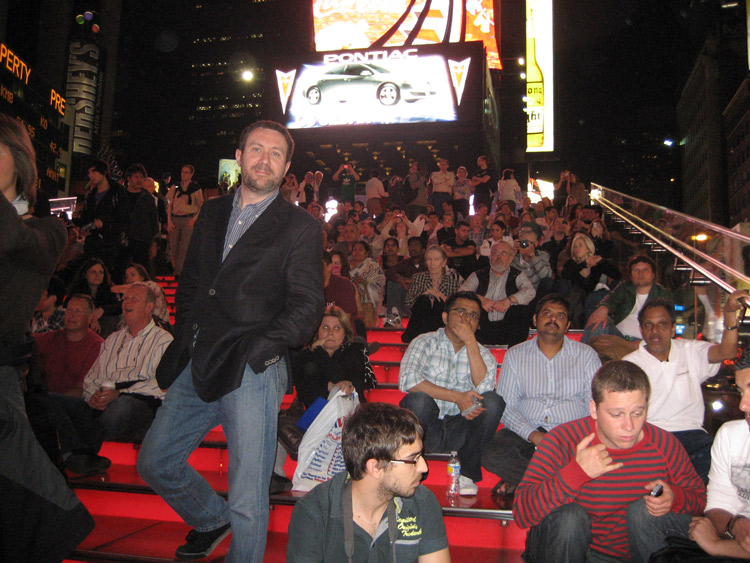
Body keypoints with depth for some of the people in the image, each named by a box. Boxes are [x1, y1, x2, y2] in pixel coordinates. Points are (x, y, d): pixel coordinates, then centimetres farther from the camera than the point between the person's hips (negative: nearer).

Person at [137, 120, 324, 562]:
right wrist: (187, 336, 9)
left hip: (251, 374, -6)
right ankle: (213, 520, 43)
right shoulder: (213, 214, 16)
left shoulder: (301, 227, -2)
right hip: (197, 367, 7)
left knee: (248, 500, -1)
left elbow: (307, 306, -8)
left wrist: (255, 351, -16)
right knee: (155, 464, 18)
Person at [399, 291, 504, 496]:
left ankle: (466, 473, -9)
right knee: (417, 399, -31)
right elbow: (407, 380, -18)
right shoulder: (426, 343, 2)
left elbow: (484, 388, -14)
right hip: (425, 428, -2)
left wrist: (470, 342, -15)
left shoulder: (482, 353, 9)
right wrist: (457, 397, -20)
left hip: (460, 431, 3)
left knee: (493, 402, -22)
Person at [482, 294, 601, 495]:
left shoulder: (586, 354, 11)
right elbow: (505, 406, 3)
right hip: (526, 432, 0)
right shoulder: (515, 355, 11)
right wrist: (533, 435, -14)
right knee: (490, 454, -29)